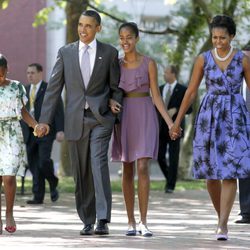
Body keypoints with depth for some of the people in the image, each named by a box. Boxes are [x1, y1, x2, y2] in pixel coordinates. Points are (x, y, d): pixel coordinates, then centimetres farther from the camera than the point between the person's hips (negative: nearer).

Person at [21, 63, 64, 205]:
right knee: (34, 165, 0)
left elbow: (59, 110, -5)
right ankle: (38, 197, 1)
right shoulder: (25, 90, 15)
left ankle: (53, 183, 10)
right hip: (30, 133, 5)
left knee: (44, 160, -17)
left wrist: (60, 130, -13)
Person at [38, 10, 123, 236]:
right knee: (81, 173, 6)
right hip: (76, 120, 2)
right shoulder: (65, 53, 5)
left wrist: (114, 101, -9)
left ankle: (103, 221, -21)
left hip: (101, 117, -2)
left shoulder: (109, 53, 2)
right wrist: (45, 120, -1)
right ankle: (88, 221, 17)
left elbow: (116, 86, 12)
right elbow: (54, 88, 4)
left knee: (99, 163, -19)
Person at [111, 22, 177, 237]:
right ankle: (131, 222, 9)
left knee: (142, 168, -13)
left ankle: (143, 222, -11)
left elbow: (156, 95, 1)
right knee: (127, 171, 4)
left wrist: (169, 121, -7)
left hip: (145, 116, -3)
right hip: (124, 117, 3)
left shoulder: (148, 63, 1)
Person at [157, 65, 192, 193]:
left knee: (173, 158, -5)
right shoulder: (160, 89, 11)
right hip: (161, 128, 4)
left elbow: (189, 109, -7)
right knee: (160, 156, -1)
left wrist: (175, 110, -22)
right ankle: (169, 177, 23)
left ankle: (171, 185, 2)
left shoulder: (183, 90, -3)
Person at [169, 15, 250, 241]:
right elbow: (191, 92, 6)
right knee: (211, 173, 4)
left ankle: (222, 226, -14)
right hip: (209, 117, 2)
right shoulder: (203, 59, 3)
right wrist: (177, 121, 5)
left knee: (229, 172, -12)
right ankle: (222, 218, 26)